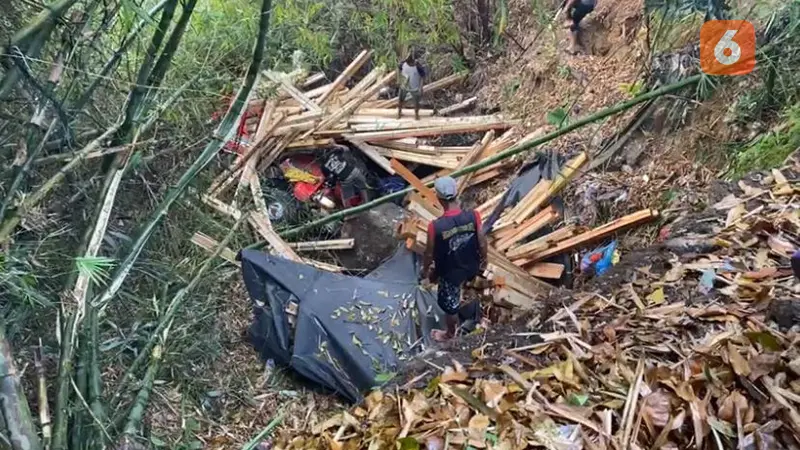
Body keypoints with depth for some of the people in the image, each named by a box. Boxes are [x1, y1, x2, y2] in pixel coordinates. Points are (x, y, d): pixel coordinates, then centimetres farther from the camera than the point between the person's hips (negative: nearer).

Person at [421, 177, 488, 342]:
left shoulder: (435, 226, -34)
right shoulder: (474, 216, -25)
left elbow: (429, 254, -17)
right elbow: (482, 244, -10)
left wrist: (425, 269, 4)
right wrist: (483, 261, 11)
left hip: (450, 272, -2)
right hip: (471, 266, 3)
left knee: (449, 304, 24)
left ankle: (450, 333, 49)